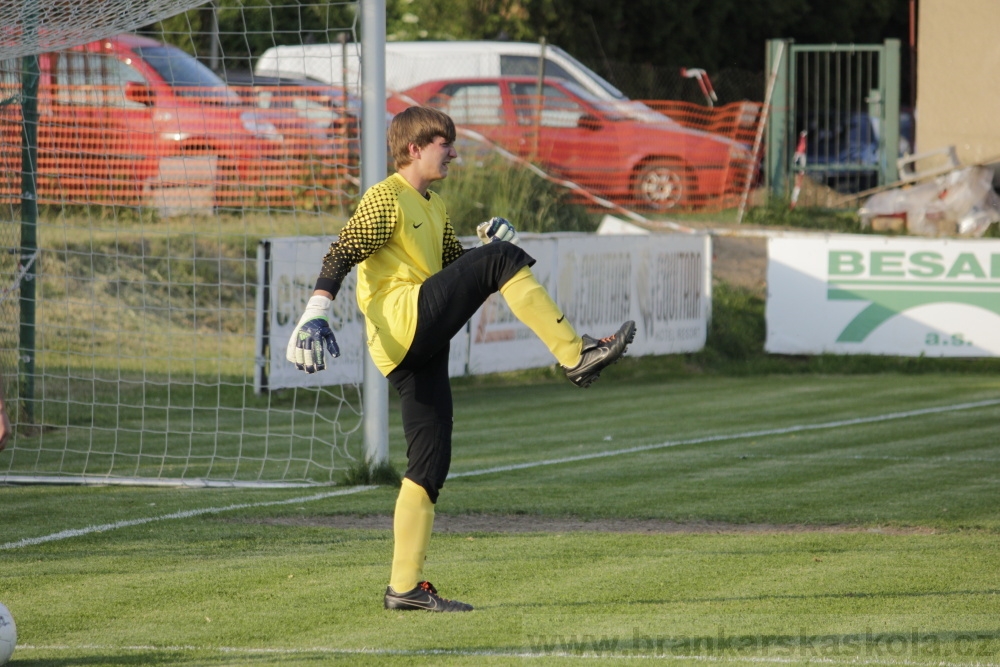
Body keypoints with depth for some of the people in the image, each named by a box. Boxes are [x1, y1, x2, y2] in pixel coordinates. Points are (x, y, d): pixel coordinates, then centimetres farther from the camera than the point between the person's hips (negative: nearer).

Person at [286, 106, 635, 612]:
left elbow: (458, 271, 31)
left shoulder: (435, 209, 27)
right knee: (502, 260, -17)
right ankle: (575, 356, -21)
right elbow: (340, 256, -11)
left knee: (430, 463, 5)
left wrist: (490, 245, 11)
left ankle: (405, 587, 6)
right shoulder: (385, 199, -1)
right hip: (401, 324, -9)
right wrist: (314, 317, -24)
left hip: (423, 351, 9)